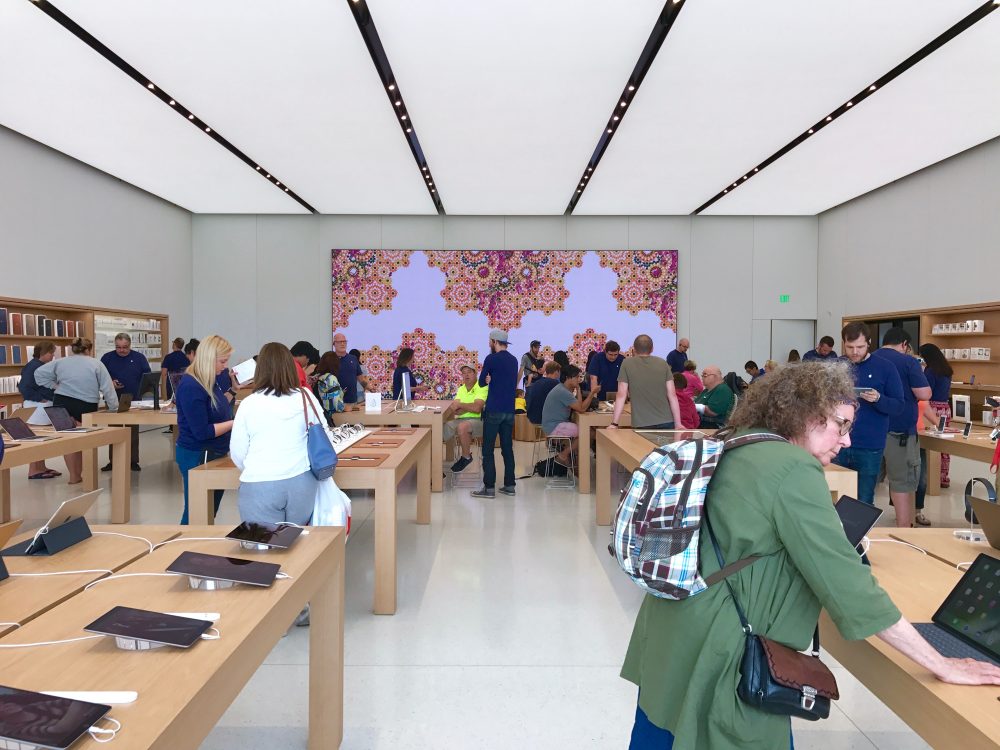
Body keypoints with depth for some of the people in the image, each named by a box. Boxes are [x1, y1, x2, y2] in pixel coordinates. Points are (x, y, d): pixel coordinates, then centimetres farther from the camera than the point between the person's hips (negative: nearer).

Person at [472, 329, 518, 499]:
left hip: (494, 410, -6)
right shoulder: (513, 360, 12)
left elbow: (481, 382, 0)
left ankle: (489, 487, -2)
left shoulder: (491, 359, -9)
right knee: (507, 448, 11)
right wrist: (493, 379, 5)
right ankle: (509, 485, 14)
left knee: (488, 450, -1)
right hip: (509, 410, 7)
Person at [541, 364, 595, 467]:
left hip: (554, 423, 10)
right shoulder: (563, 392, -23)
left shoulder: (564, 389, 10)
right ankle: (563, 456, -1)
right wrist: (592, 393, -21)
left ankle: (564, 450, 19)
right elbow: (581, 409, -24)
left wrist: (578, 389, 2)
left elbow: (578, 405, 8)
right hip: (553, 427, -10)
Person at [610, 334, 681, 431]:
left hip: (642, 425, -2)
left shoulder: (627, 364, 0)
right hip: (666, 422, 2)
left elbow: (621, 395, -4)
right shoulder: (663, 363, 5)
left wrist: (614, 424, -2)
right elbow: (672, 395, 1)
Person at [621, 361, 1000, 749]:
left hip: (673, 628, 9)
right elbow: (845, 580, -18)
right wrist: (942, 665, -8)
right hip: (716, 648, -9)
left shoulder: (733, 450, 7)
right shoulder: (795, 469, -18)